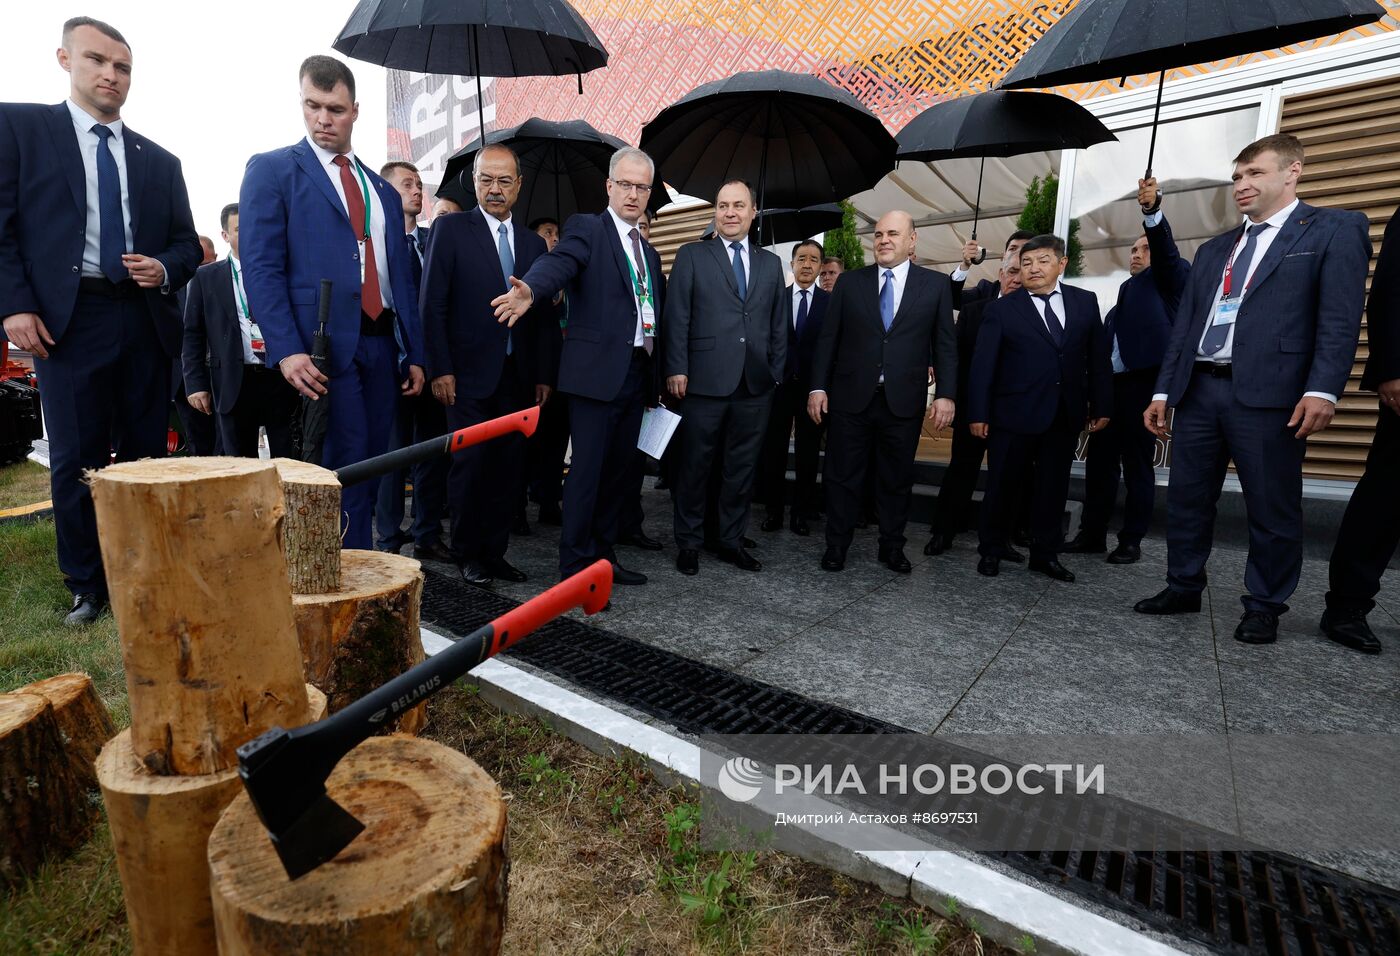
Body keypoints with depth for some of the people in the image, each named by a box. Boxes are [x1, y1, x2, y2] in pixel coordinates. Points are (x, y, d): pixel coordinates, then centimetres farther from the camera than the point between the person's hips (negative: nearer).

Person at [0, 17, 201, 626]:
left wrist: (165, 269, -4)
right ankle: (86, 586, 12)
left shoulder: (159, 160, 17)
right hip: (67, 319, -2)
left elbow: (187, 243, 18)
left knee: (147, 456, 5)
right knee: (76, 460, 0)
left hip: (146, 321, 3)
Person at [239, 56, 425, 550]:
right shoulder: (271, 169, 5)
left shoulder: (384, 191, 20)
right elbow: (260, 267, -5)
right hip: (324, 346, -5)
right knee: (344, 472, -7)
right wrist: (287, 349, -18)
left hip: (381, 345, 5)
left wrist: (414, 354, 12)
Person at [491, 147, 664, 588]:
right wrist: (531, 289, -42)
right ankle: (575, 565, 4)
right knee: (587, 469, -5)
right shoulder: (586, 229, 1)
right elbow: (558, 263, -19)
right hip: (597, 370, -7)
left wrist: (659, 373, 10)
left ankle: (604, 555, 22)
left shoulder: (649, 252, 21)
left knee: (618, 469, 11)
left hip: (637, 374, 7)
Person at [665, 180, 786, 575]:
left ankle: (731, 540, 22)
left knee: (742, 467, 9)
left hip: (755, 384, 4)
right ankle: (688, 542, 17)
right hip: (704, 380, -3)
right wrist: (677, 369, -8)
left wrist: (776, 372, 8)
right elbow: (677, 316, -1)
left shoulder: (771, 263, 16)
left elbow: (779, 324, 15)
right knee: (695, 465, 4)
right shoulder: (692, 255, 6)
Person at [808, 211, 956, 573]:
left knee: (897, 479, 10)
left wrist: (946, 394, -5)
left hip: (903, 400, 0)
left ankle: (892, 546, 26)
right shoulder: (850, 283, 6)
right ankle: (837, 544, 21)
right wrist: (818, 387, -1)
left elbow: (945, 344, 4)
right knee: (842, 476, 7)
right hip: (851, 397, 0)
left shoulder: (936, 284, 5)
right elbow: (827, 339, 5)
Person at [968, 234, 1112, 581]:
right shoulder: (1001, 309, -2)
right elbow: (983, 364, -5)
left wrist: (1102, 406, 7)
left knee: (1053, 487, 11)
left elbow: (1098, 358, 9)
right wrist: (978, 413, -10)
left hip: (1065, 415, 3)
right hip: (1014, 414, -3)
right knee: (1002, 485, 5)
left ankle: (1045, 554, 23)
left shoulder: (1085, 302, 8)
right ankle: (991, 551, 20)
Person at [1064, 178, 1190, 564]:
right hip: (1108, 386, 6)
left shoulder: (1168, 281, 8)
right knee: (1098, 461, 5)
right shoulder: (1126, 292, 24)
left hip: (1143, 385, -6)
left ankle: (1131, 541, 6)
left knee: (1138, 465, -1)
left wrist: (1153, 210, -31)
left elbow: (1167, 251, -14)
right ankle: (1092, 534, 13)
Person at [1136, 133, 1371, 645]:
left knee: (1272, 508, 3)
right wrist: (1163, 390, 11)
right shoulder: (1213, 250, 21)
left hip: (1268, 394, -5)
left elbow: (1340, 317, -6)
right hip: (1199, 390, 5)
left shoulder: (1334, 228, 5)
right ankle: (1183, 587, 22)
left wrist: (1323, 389, -17)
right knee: (1186, 498, 8)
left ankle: (1264, 607, 16)